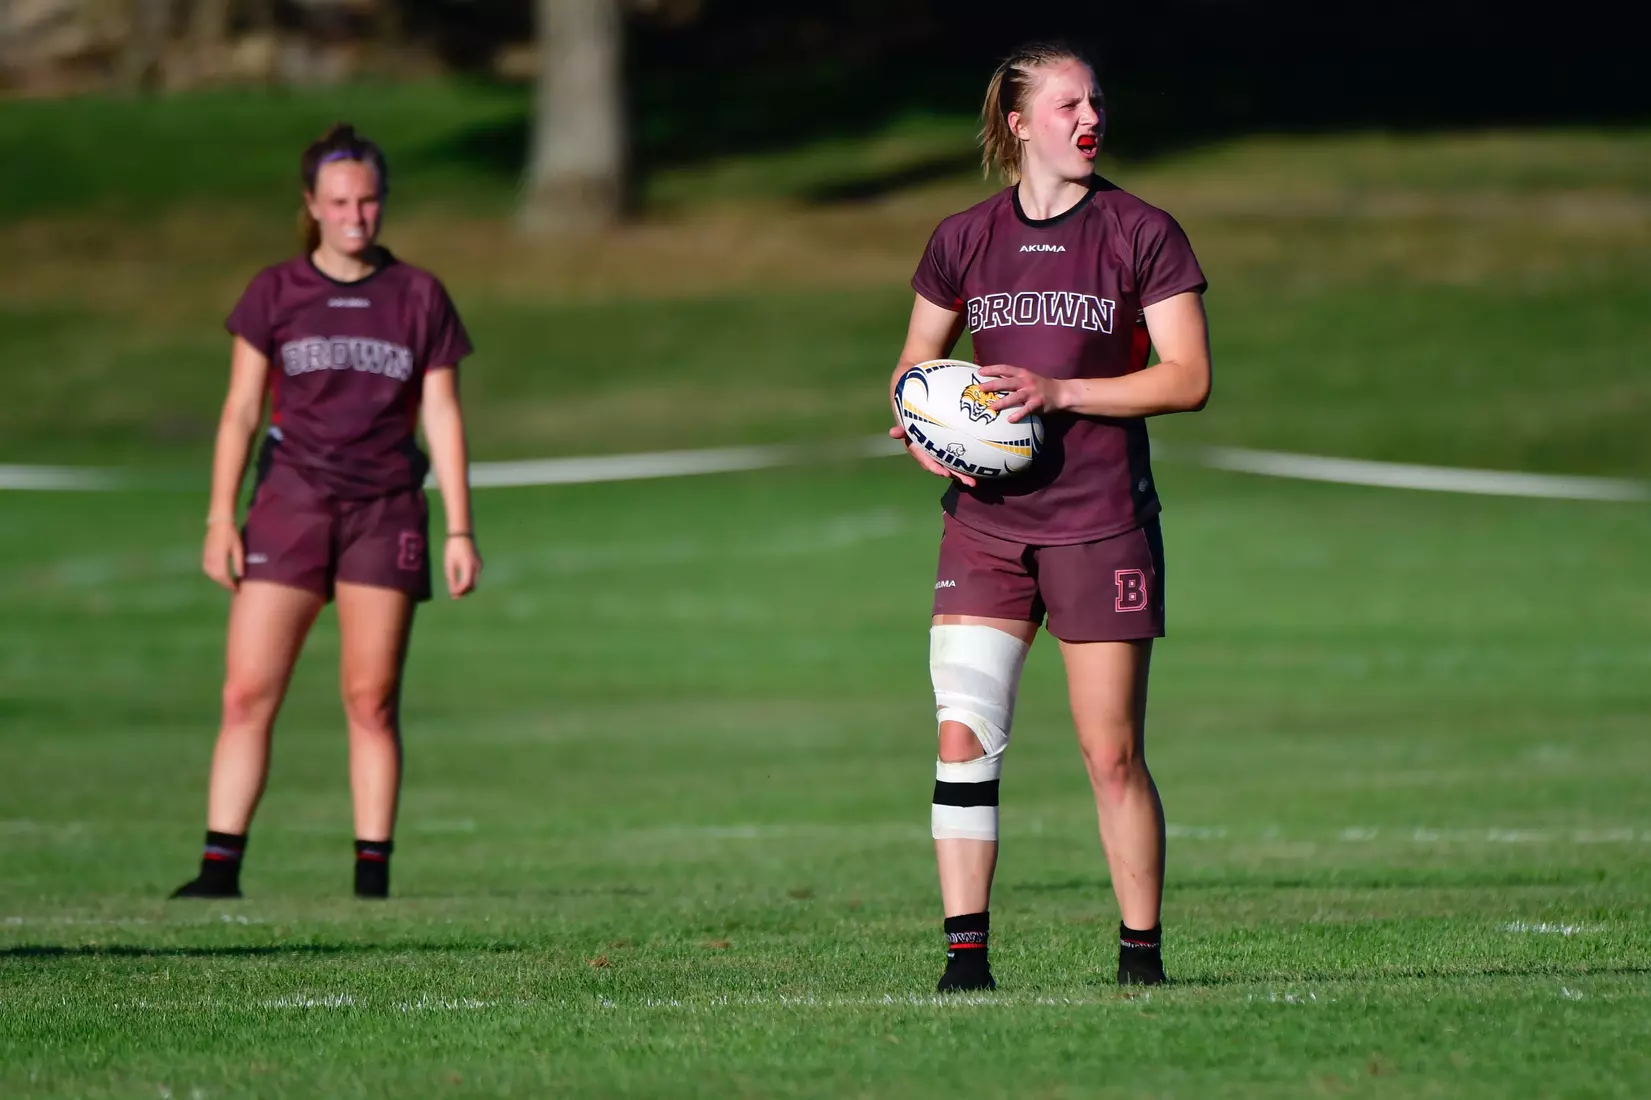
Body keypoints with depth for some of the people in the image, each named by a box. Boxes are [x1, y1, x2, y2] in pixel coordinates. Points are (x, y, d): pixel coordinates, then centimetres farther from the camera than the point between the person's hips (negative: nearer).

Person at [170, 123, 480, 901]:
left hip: (386, 514, 0)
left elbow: (442, 418, 7)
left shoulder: (418, 298, 6)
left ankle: (373, 870, 5)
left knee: (372, 700, 0)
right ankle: (220, 866, -5)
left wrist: (460, 530, 1)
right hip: (290, 506, 0)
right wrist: (220, 520, -2)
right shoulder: (274, 294, 5)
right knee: (247, 694, -6)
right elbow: (241, 410, 5)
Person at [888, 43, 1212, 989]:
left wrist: (1058, 391, -15)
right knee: (963, 736, -7)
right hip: (984, 518, 2)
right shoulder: (963, 240, 8)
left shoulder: (1142, 233, 0)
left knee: (1113, 755, -1)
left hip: (1101, 521, -2)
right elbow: (915, 366, 20)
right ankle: (966, 955, -3)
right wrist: (921, 432, -2)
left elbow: (1189, 378, -6)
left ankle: (1142, 950, 12)